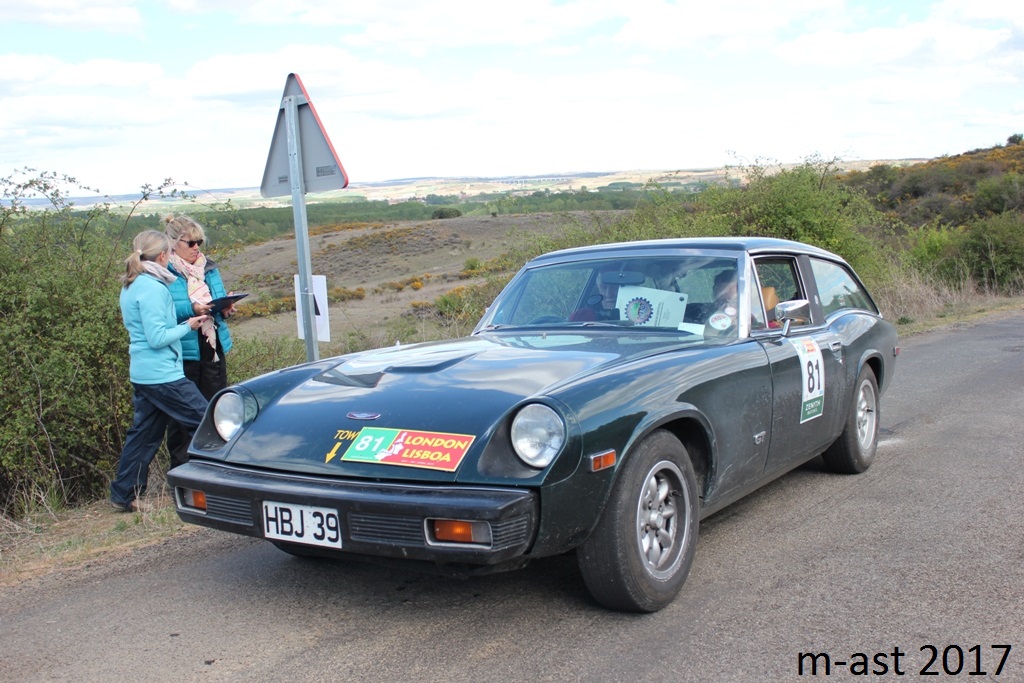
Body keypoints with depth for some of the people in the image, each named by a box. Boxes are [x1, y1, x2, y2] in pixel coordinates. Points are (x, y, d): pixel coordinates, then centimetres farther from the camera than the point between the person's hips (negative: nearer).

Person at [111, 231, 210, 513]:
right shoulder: (151, 288, -17)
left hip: (142, 373, 10)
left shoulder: (132, 286, 13)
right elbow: (157, 338, -19)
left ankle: (124, 495, 19)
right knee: (205, 421, -1)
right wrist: (188, 326, -7)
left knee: (144, 433, 14)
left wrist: (183, 321, 13)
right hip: (162, 374, -10)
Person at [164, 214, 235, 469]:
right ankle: (181, 465, 13)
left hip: (213, 349, 6)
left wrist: (226, 308, -5)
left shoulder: (209, 267, 12)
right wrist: (191, 309, -26)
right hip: (182, 351, -6)